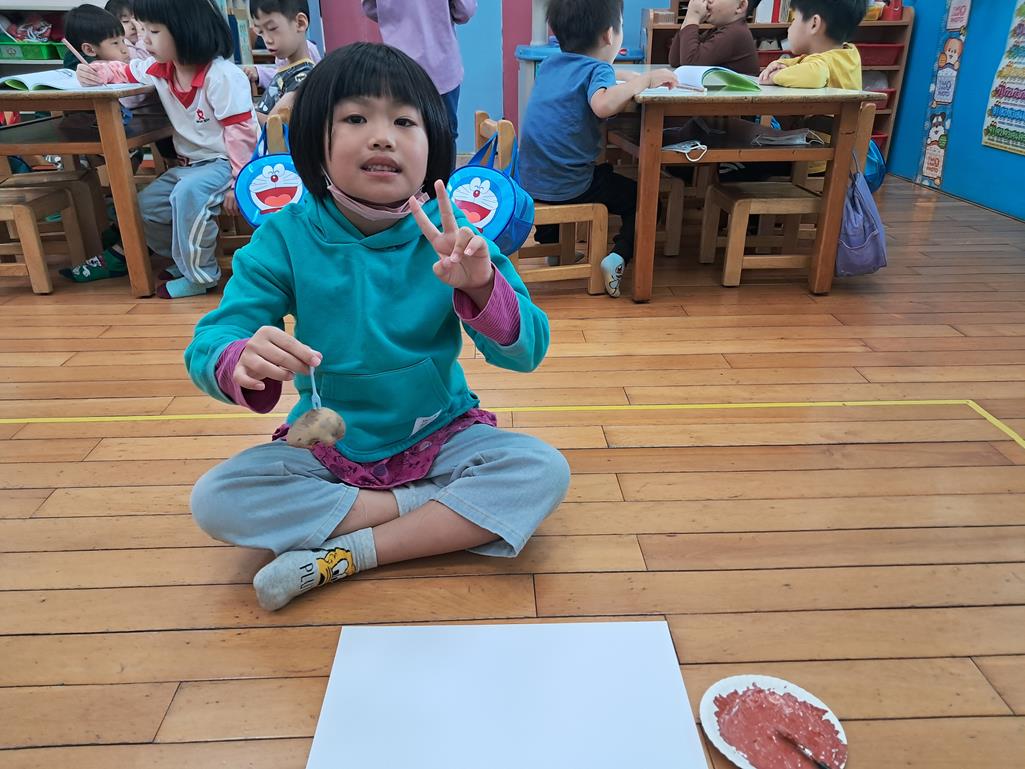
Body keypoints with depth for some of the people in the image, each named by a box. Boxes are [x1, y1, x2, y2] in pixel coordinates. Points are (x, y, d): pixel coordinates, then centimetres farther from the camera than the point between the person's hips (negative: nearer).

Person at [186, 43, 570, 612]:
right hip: (326, 447, 1)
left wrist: (480, 287, -40)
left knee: (544, 471, -22)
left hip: (441, 435, 0)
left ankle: (347, 555, -18)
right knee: (215, 501, -21)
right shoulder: (287, 238, -12)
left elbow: (526, 351, -18)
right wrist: (242, 363, -42)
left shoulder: (449, 235, -14)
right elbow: (206, 347, -17)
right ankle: (452, 514, -15)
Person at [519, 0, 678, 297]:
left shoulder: (550, 63, 10)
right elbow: (603, 104, -36)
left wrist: (628, 77, 25)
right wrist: (644, 80, -24)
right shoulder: (597, 69, -11)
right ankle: (618, 256, -9)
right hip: (567, 187, -7)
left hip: (529, 181, 7)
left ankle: (549, 237, 36)